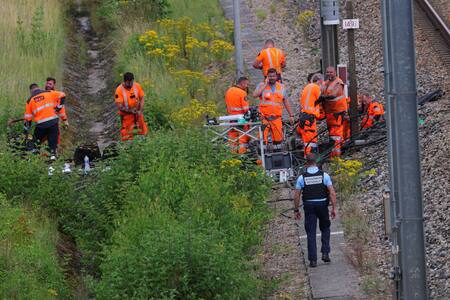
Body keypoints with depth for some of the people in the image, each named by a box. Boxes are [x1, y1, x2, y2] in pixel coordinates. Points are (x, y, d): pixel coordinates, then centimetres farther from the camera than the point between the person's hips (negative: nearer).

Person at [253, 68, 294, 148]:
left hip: (276, 117, 2)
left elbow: (285, 102, 18)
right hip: (264, 117, -2)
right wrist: (265, 84, -11)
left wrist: (291, 115, 16)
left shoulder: (281, 87, 13)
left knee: (278, 137, 2)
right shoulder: (262, 85, 4)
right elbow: (255, 95, -15)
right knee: (263, 137, -9)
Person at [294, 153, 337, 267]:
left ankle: (313, 260, 1)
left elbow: (296, 196, -1)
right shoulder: (324, 175, -4)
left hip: (309, 207, 0)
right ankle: (325, 253, 9)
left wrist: (296, 210, 10)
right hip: (322, 205, 0)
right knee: (325, 229, 21)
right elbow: (332, 193, -7)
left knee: (311, 233, 4)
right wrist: (334, 208, -1)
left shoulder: (302, 177, -3)